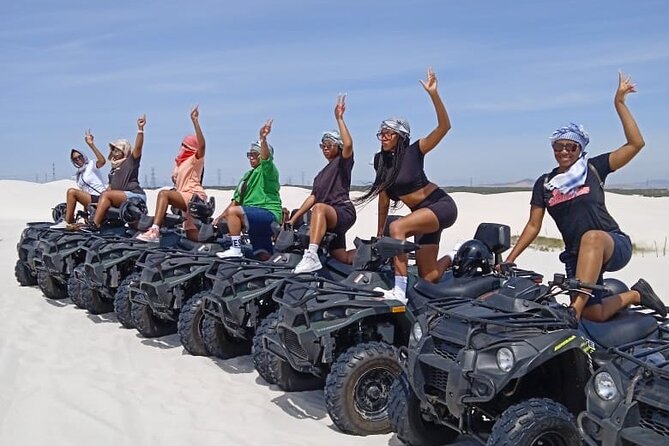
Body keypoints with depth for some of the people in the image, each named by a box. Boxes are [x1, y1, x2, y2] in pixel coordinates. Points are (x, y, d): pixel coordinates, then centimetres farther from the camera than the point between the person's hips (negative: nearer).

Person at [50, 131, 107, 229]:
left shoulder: (91, 164, 0)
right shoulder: (78, 175, 22)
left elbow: (102, 161, -24)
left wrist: (91, 145, -30)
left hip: (99, 198, -9)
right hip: (89, 201, 9)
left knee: (71, 191, -21)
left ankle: (66, 223, -19)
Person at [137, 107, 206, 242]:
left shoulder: (195, 160, -3)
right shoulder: (181, 163, 23)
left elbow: (202, 144, -24)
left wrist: (195, 120, -29)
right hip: (185, 199, 10)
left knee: (164, 194, -31)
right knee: (192, 236, 14)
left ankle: (154, 231, -41)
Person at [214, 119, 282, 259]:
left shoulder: (267, 170, -2)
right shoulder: (248, 175, 23)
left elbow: (266, 158, -27)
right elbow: (236, 200, 21)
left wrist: (263, 139, -45)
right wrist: (220, 217, 13)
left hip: (269, 214, -9)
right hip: (257, 218, 9)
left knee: (234, 211, -27)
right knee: (264, 257, 7)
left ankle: (236, 249, -24)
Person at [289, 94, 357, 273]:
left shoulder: (342, 162, 5)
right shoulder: (322, 174, 28)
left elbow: (348, 144, -18)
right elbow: (312, 197, 23)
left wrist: (339, 118, -15)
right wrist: (293, 219, 16)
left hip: (344, 212, -9)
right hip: (329, 219, 9)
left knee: (320, 208, -40)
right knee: (341, 257, 0)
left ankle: (311, 256, -52)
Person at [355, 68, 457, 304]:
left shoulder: (414, 151, -11)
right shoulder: (380, 160, 3)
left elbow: (444, 127, -23)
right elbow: (384, 196, 10)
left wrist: (433, 94, -34)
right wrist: (379, 233, 10)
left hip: (440, 205, -7)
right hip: (423, 212, 7)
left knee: (397, 227, -33)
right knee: (428, 277, 4)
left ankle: (400, 289, -31)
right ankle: (452, 257, 39)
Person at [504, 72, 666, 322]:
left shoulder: (593, 168, 5)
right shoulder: (544, 183, 12)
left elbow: (635, 144, -4)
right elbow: (533, 225, 12)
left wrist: (619, 103, -6)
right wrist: (509, 259, 6)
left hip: (615, 245, -3)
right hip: (577, 255, 4)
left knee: (592, 236, -40)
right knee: (594, 315, -10)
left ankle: (576, 308, -44)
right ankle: (635, 295, 21)